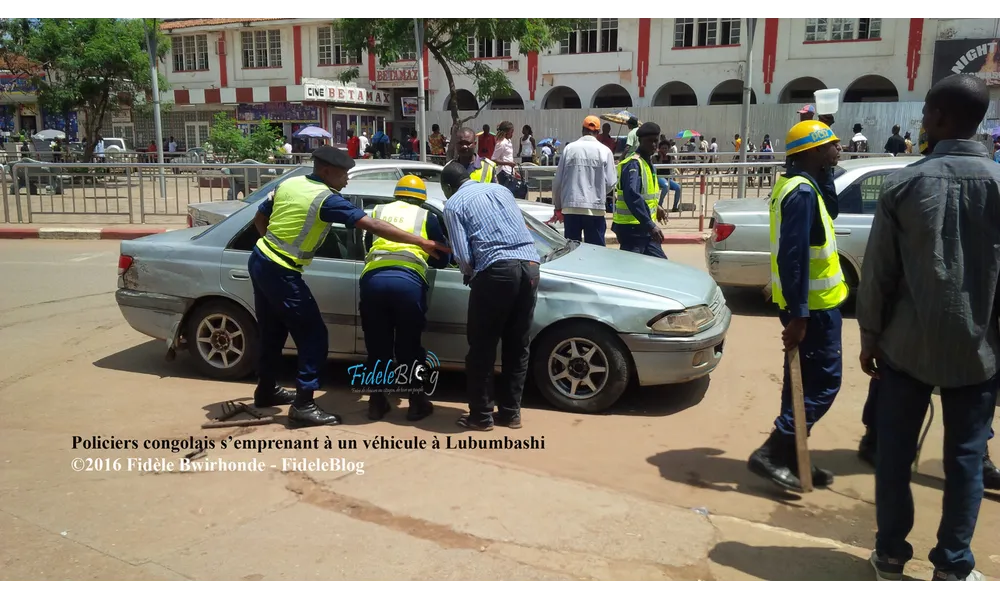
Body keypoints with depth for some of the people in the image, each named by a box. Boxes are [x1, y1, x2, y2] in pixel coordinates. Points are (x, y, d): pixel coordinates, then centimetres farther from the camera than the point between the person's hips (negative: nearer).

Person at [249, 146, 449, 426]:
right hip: (280, 272, -9)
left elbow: (260, 217, 17)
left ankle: (266, 390, 37)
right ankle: (303, 405, -1)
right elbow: (373, 226, -23)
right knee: (313, 336, -3)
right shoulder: (327, 199, -17)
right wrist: (421, 242, -23)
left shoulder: (288, 183, 7)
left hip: (260, 260, 9)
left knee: (273, 331, 23)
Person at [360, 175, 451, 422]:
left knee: (377, 345, 14)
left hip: (373, 279, 2)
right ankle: (417, 403, 19)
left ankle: (377, 402, 21)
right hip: (408, 281, -2)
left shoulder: (378, 211, 27)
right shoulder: (426, 216, 21)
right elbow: (443, 259, 25)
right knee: (409, 346, 11)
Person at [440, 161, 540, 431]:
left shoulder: (454, 204, 8)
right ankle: (510, 412, 23)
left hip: (497, 270, -6)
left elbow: (463, 256, -3)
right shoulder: (500, 189, 25)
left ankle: (481, 416, 14)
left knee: (482, 346, 7)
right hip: (530, 264, 6)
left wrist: (470, 272, 19)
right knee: (517, 344, 14)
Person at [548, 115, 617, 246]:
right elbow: (611, 182, -4)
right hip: (595, 208, -1)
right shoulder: (604, 151, -2)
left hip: (570, 207, 2)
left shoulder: (569, 148, 1)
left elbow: (558, 181, 3)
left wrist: (557, 206, 14)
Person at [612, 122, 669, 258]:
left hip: (644, 226, 10)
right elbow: (632, 196, -31)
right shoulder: (633, 164, -17)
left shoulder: (648, 162, 14)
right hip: (631, 228, -10)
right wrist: (650, 225, -34)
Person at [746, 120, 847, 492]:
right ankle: (771, 455, -2)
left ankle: (790, 459, 22)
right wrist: (798, 315, -26)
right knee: (823, 383, -3)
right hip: (812, 305, -10)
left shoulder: (796, 184, 13)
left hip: (806, 301, 10)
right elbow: (793, 257, -26)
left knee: (806, 382, 14)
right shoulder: (803, 191, -19)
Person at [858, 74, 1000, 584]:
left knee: (895, 453, 11)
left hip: (907, 344, -1)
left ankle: (890, 554, 22)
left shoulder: (904, 183, -7)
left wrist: (870, 336, 4)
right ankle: (953, 565, 20)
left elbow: (877, 272, -6)